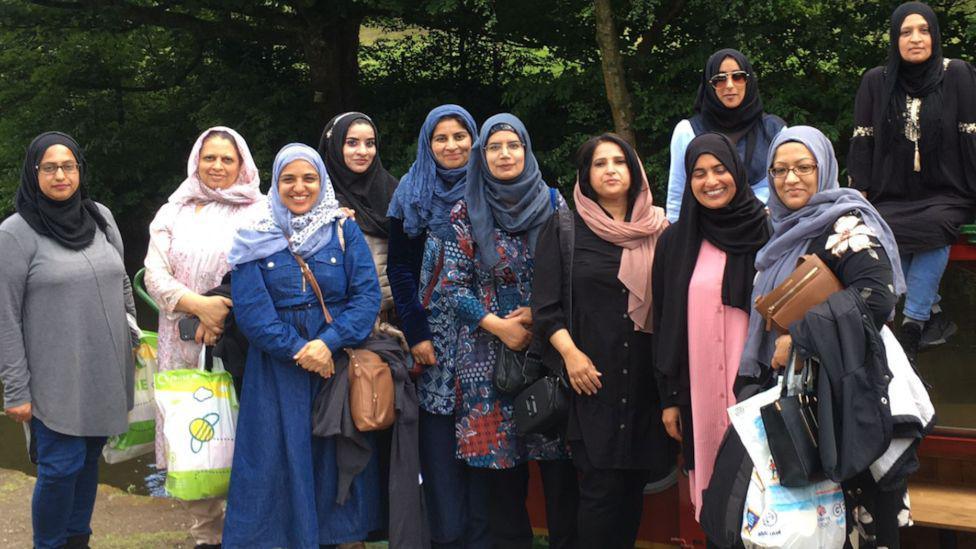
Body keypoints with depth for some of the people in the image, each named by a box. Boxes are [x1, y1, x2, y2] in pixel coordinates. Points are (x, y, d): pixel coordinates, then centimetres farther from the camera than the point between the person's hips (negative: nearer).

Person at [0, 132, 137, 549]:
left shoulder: (101, 217, 6)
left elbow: (122, 287, 18)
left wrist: (133, 342, 15)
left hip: (105, 374, 5)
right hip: (57, 381, -5)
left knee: (89, 459, 13)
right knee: (61, 467, -3)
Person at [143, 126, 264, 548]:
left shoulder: (258, 213, 8)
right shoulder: (174, 213, 12)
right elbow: (155, 276, 2)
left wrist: (224, 316, -13)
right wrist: (200, 304, -15)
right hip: (185, 346, 2)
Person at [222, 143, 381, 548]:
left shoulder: (345, 231, 5)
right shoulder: (254, 239, 4)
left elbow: (368, 295, -5)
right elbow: (250, 308, -5)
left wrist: (329, 342, -19)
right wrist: (297, 350, -16)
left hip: (340, 360, 1)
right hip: (276, 370, 0)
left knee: (337, 459, 4)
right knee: (277, 460, 0)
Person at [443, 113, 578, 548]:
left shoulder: (553, 203, 5)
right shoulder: (466, 212, 3)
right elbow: (454, 283, 1)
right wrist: (498, 325, -9)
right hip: (489, 348, 0)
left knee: (558, 454, -2)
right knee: (500, 455, 2)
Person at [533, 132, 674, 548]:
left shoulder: (658, 230, 11)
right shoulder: (564, 230, 5)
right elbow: (545, 304, 1)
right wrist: (570, 352, -12)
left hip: (646, 378, 3)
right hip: (591, 378, -3)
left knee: (634, 482, 7)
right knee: (602, 486, -6)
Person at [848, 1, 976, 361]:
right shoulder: (876, 81, 5)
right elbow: (863, 141, 5)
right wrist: (861, 192, -3)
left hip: (945, 193, -1)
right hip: (892, 195, 2)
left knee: (934, 230, -33)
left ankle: (912, 326, -25)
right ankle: (934, 315, -18)